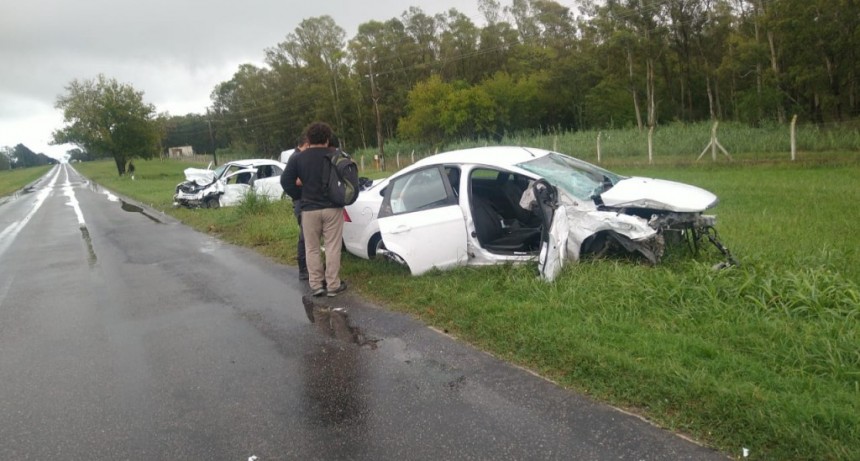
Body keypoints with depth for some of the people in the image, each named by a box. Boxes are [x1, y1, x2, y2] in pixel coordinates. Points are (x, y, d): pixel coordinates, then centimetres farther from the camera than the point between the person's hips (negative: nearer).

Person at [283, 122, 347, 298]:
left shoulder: (297, 159, 1)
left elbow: (286, 182, -3)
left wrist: (301, 196, 7)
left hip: (309, 209, 1)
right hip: (332, 207, -1)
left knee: (312, 249, 10)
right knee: (332, 248, 4)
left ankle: (316, 285, 11)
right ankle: (333, 285, 6)